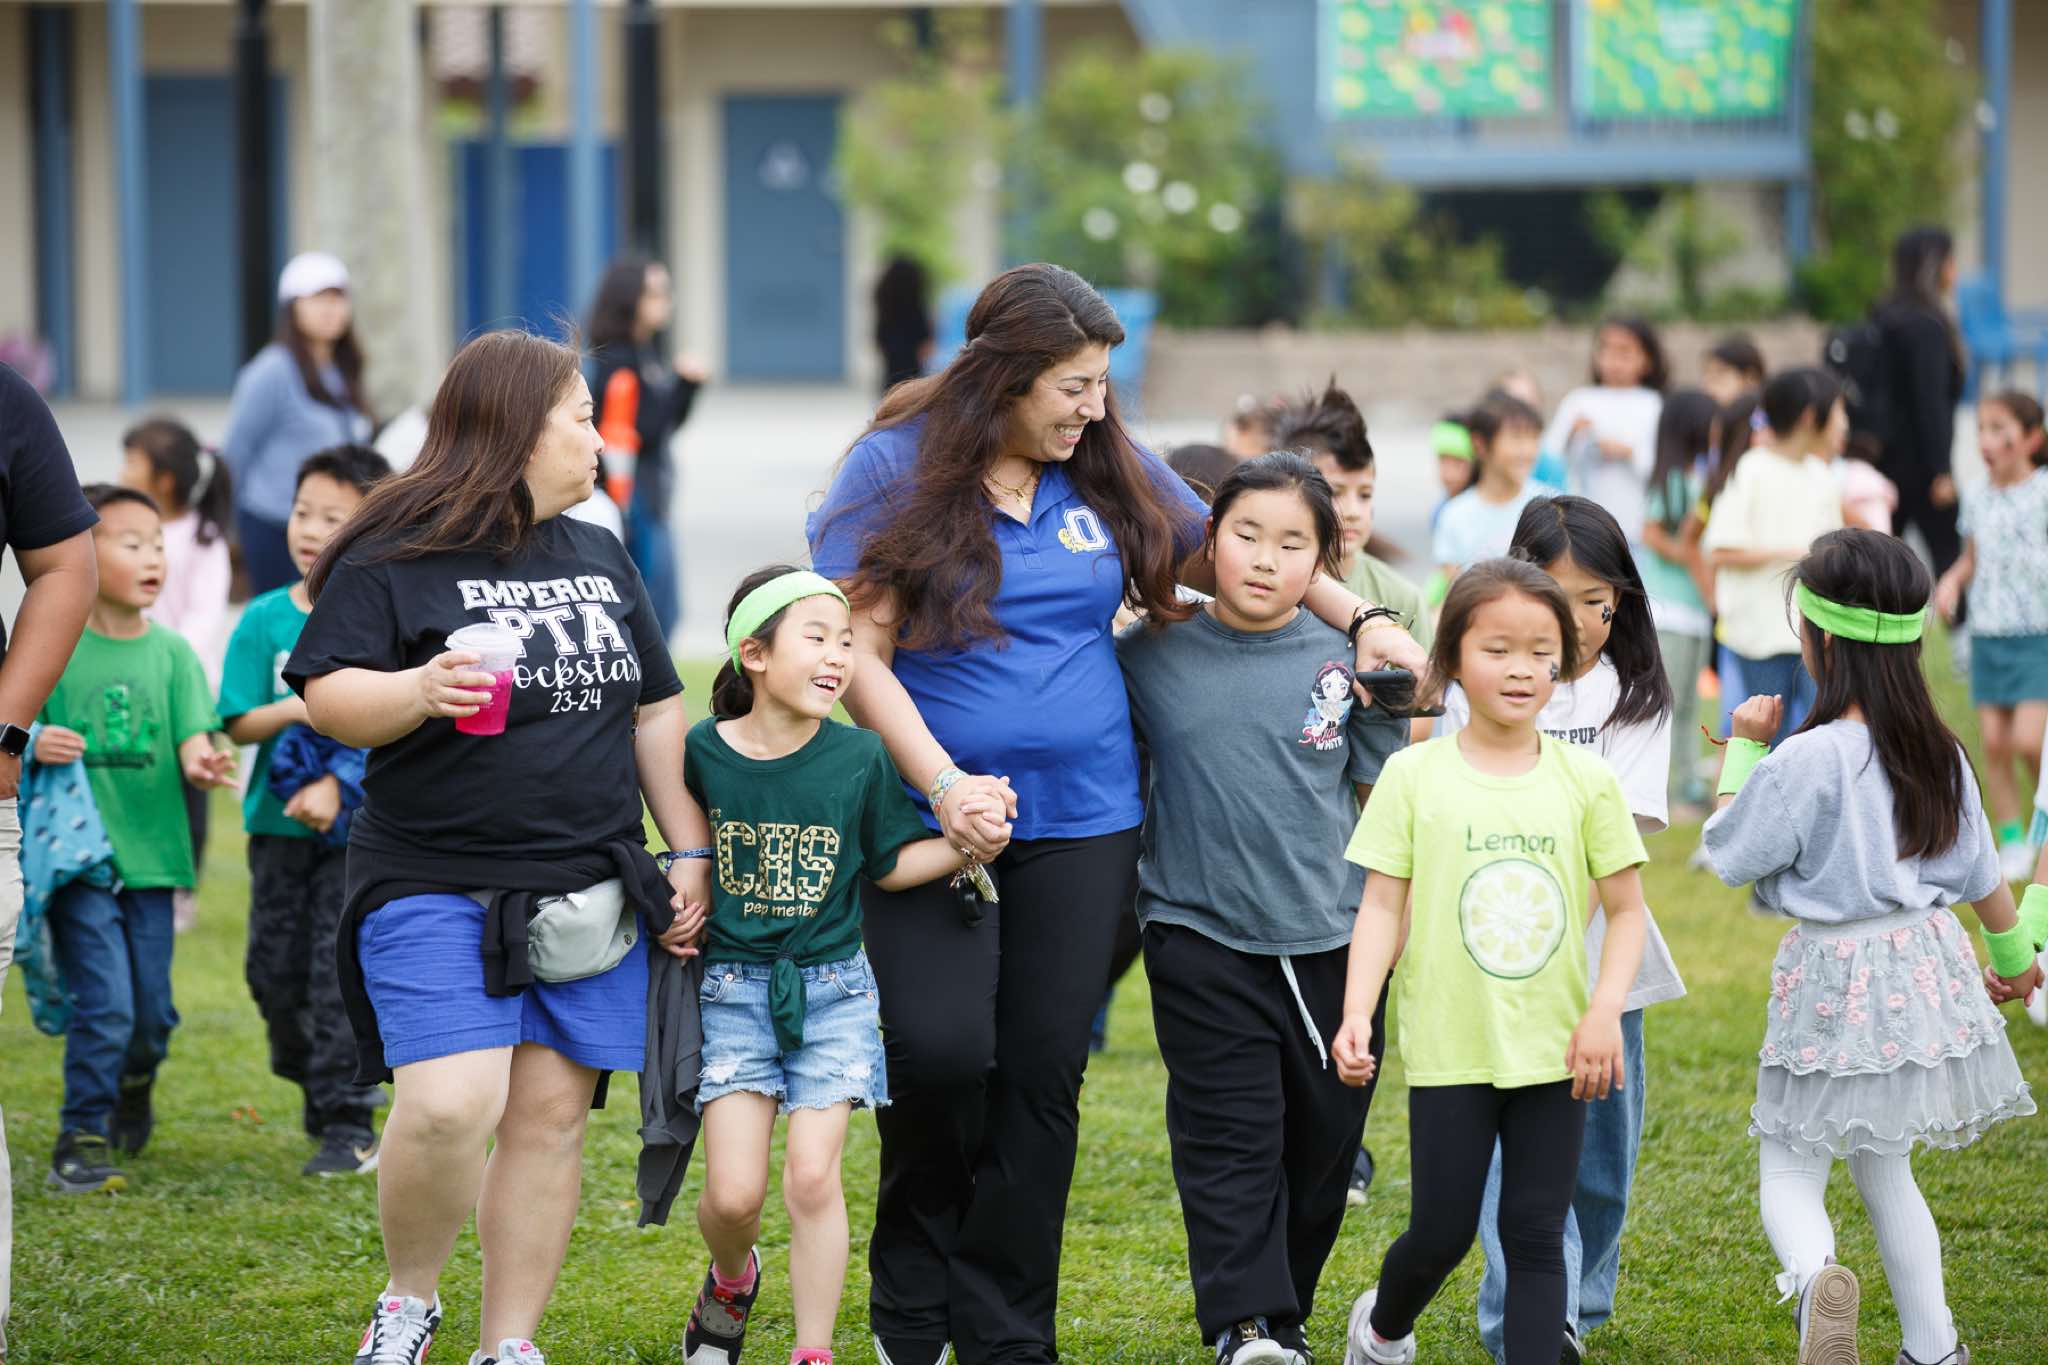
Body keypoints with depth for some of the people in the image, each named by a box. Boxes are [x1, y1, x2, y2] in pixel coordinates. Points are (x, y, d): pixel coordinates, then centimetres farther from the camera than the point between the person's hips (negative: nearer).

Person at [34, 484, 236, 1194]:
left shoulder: (171, 652, 4)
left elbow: (193, 738, 0)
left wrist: (203, 760, -24)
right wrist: (35, 745, -25)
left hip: (150, 854, 3)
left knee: (153, 1010, 9)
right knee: (103, 1005, -12)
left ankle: (134, 1082, 41)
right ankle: (81, 1140, 1)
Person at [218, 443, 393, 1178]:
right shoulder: (265, 619, 3)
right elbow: (240, 724, 1)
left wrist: (335, 785, -21)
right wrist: (295, 712, -18)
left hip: (358, 821, -4)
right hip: (279, 819, 4)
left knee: (341, 966, -7)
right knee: (274, 966, 8)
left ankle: (349, 1125, -2)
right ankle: (315, 1084, 29)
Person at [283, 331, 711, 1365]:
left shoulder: (601, 559, 16)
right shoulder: (395, 561, -3)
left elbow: (657, 714, 21)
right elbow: (327, 697, -10)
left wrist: (692, 854, 16)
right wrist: (417, 691, -29)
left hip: (589, 891, 5)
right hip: (436, 886, -5)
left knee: (551, 1116, 2)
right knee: (449, 1106, -18)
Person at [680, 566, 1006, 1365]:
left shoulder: (859, 758, -5)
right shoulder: (703, 752, -6)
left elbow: (890, 865, 5)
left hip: (831, 991, 0)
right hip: (733, 990, 0)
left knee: (811, 1176, -8)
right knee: (734, 1192, -4)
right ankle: (731, 1280, 30)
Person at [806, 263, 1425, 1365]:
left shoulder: (1110, 470, 8)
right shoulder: (898, 467, -5)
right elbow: (859, 649, -8)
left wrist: (1362, 620, 11)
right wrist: (944, 785, -18)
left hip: (1081, 822, 4)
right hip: (928, 809, -4)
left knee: (1043, 1077, 2)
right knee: (940, 1049, -17)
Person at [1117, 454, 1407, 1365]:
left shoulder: (1342, 663, 1)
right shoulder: (1150, 655, -1)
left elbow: (1384, 796, 12)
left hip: (1331, 941, 2)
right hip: (1201, 938, -2)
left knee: (1321, 1140, 9)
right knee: (1230, 1135, -8)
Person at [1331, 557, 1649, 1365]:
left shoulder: (1585, 780, 0)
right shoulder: (1416, 775, -3)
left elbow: (1626, 909, 5)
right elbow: (1382, 905, -3)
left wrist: (1605, 1010, -8)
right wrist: (1357, 1014, -14)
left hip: (1553, 1051, 1)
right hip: (1450, 1048, -1)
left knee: (1535, 1233, 2)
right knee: (1442, 1232, 5)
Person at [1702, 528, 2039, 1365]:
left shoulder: (1805, 761, -21)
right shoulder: (1938, 753, -1)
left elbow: (1728, 856, -9)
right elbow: (1980, 874, 10)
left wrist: (1743, 750, 2)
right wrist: (2013, 958, 27)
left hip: (1834, 983, -6)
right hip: (1922, 969, 6)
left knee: (1789, 1175, 2)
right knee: (1886, 1171, 23)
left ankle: (1815, 1274, -30)